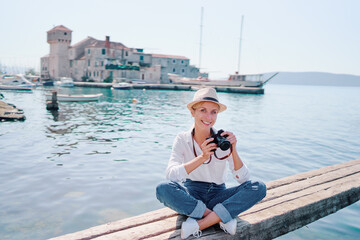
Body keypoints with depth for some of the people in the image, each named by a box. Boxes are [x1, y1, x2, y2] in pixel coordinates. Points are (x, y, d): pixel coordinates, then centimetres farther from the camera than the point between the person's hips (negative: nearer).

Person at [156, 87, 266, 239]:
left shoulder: (222, 139, -4)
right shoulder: (183, 139, -7)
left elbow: (243, 179, -10)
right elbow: (170, 175, -23)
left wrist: (233, 151, -25)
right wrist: (202, 157, -33)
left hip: (217, 195, 2)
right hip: (191, 195, -1)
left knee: (259, 188, -21)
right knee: (163, 189, -32)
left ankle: (198, 225, -25)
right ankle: (223, 218, -20)